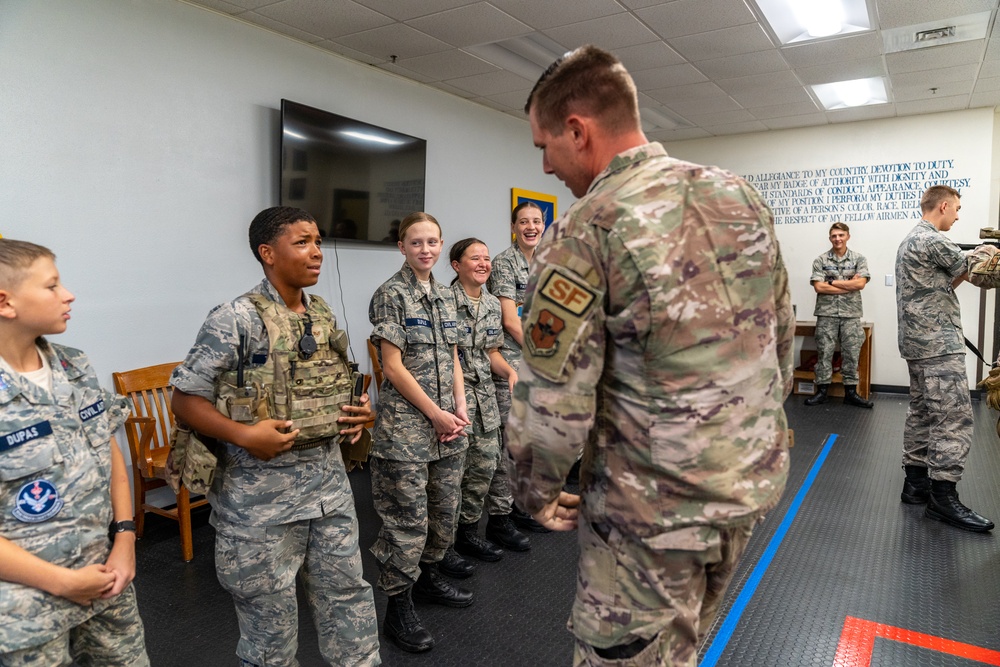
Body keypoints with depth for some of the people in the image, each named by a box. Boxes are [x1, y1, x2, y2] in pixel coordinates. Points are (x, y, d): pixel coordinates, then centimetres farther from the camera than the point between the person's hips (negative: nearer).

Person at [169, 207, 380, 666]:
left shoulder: (325, 315, 7)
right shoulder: (236, 320, -14)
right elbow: (185, 399, -12)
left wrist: (359, 412, 0)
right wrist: (245, 435, -24)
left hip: (329, 476, 6)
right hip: (262, 489, -6)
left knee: (348, 594, 17)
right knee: (270, 610, 12)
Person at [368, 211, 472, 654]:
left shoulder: (444, 296, 12)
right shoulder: (391, 295, -9)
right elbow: (393, 367, -13)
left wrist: (460, 407, 1)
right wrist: (436, 414, -13)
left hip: (448, 424, 7)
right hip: (406, 426, -7)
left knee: (445, 510, 16)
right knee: (407, 519, 0)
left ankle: (428, 577, 38)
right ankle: (398, 609, 16)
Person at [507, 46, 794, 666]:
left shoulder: (583, 233, -19)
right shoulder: (741, 194, 2)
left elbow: (553, 400, -18)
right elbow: (783, 333, 10)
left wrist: (537, 493, 0)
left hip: (655, 504, -7)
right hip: (756, 479, 7)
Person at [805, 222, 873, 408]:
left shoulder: (859, 259, 5)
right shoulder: (820, 260, 3)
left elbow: (860, 284, -9)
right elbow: (818, 287, -9)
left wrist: (832, 282, -9)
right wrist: (849, 285, -9)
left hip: (851, 314, 1)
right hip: (826, 313, -1)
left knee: (851, 354, 5)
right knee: (825, 353, 2)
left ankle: (850, 392, 13)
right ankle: (821, 391, 9)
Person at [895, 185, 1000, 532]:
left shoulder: (910, 241, 18)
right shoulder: (934, 240, -14)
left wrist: (967, 267, 9)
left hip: (917, 343, 11)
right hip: (939, 344, -11)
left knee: (922, 411, 13)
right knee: (955, 417, -9)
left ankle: (916, 482, 18)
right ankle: (943, 497, -6)